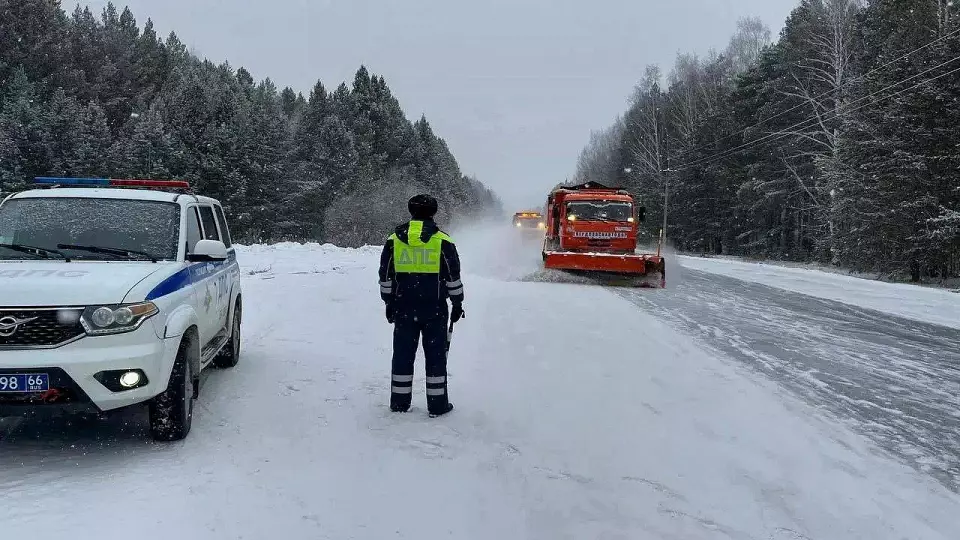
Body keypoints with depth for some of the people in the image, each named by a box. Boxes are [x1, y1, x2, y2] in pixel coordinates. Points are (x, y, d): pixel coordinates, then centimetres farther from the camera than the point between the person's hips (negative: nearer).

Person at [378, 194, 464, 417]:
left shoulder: (393, 240, 4)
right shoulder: (443, 241, -3)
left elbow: (385, 277, 7)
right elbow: (453, 277, -1)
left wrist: (389, 303, 16)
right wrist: (457, 303, 9)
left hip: (403, 308, 2)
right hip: (435, 308, -2)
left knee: (403, 354, 10)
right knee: (435, 355, 5)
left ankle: (399, 402, 15)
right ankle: (437, 404, 8)